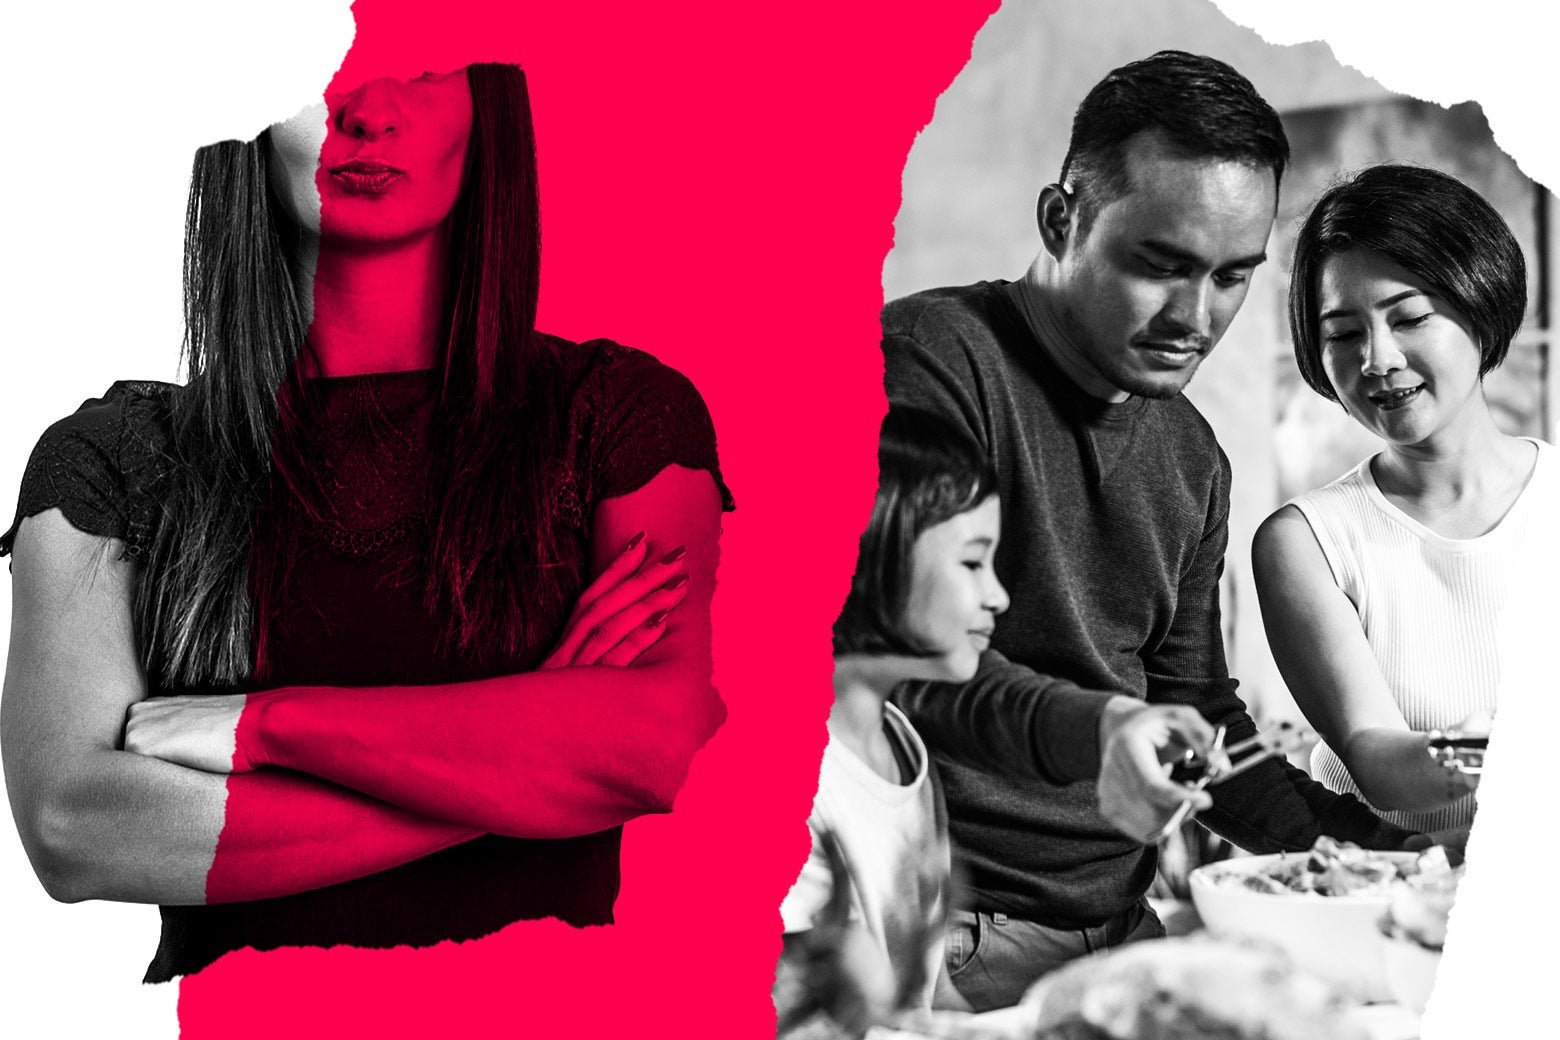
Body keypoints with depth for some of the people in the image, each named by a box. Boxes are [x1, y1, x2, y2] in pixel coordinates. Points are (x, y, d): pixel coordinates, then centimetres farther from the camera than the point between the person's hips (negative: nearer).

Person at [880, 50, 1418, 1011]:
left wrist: (1361, 839, 5)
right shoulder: (932, 361, -12)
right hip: (954, 934, -8)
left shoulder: (1193, 459, 14)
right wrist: (1085, 731, -40)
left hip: (1119, 926, 8)